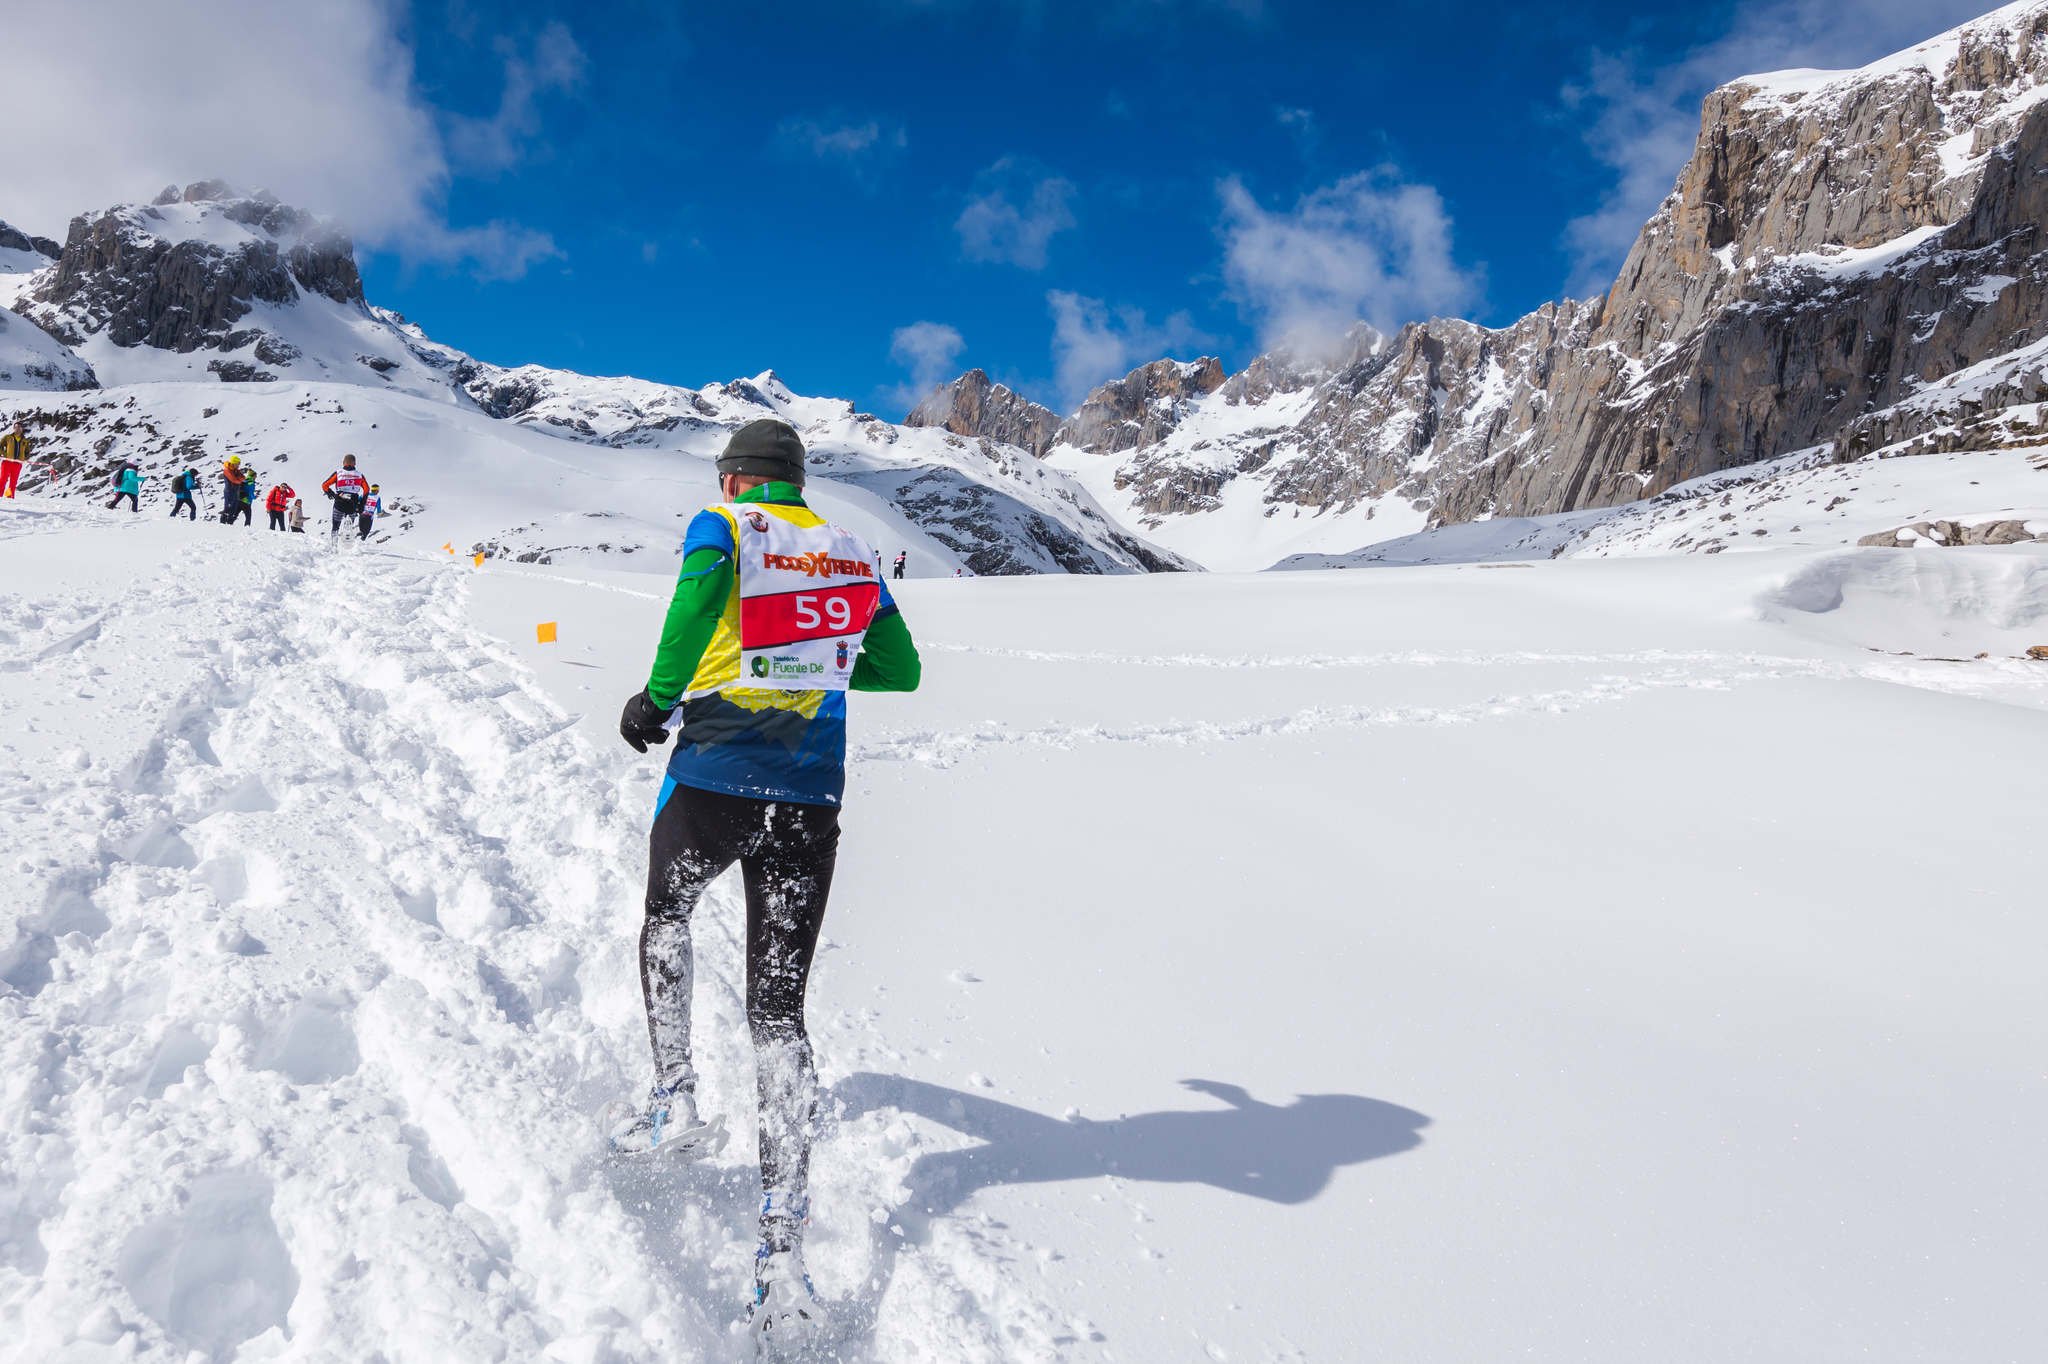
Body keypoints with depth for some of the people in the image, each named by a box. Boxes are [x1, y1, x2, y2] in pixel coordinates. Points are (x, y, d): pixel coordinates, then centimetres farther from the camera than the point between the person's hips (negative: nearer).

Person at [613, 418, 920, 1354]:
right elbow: (900, 671, 17)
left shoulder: (721, 527, 2)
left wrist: (657, 699, -10)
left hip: (714, 777, -3)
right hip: (812, 797, 3)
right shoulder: (854, 554, 13)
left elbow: (699, 593, -21)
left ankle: (674, 1100, 24)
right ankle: (783, 1247, 0)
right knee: (779, 1004, 6)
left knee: (666, 916, 30)